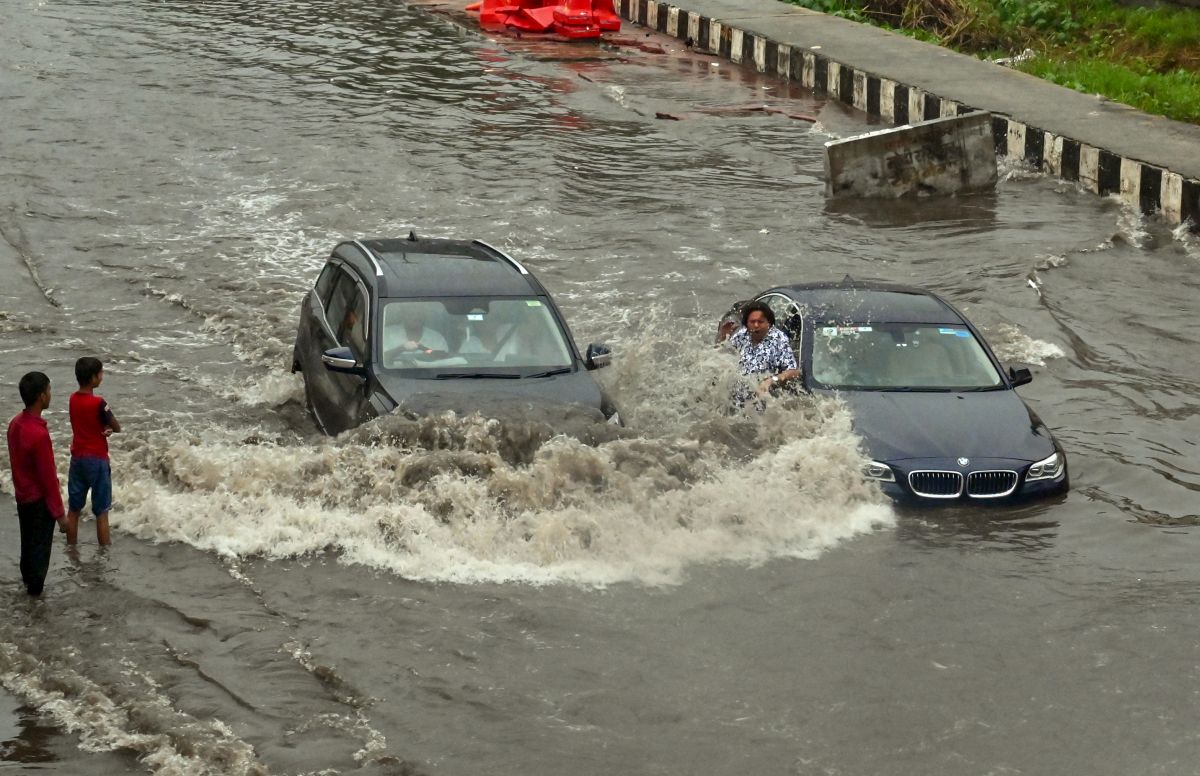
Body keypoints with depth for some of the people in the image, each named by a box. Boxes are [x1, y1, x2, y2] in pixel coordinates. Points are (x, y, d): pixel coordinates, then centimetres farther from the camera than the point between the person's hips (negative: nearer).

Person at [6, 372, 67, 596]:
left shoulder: (16, 423, -5)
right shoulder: (39, 434, -31)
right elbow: (48, 478, -24)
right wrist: (59, 512, -14)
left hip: (22, 496, 8)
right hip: (39, 501, -8)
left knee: (28, 543, 24)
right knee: (40, 547, 9)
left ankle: (27, 579, 39)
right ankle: (35, 589, 21)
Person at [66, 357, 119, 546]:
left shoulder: (73, 399, 1)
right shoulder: (98, 403, -19)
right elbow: (116, 428, -9)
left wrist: (105, 427, -10)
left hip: (77, 458, 6)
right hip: (97, 460, -6)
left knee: (73, 509, 13)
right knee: (101, 511, 2)